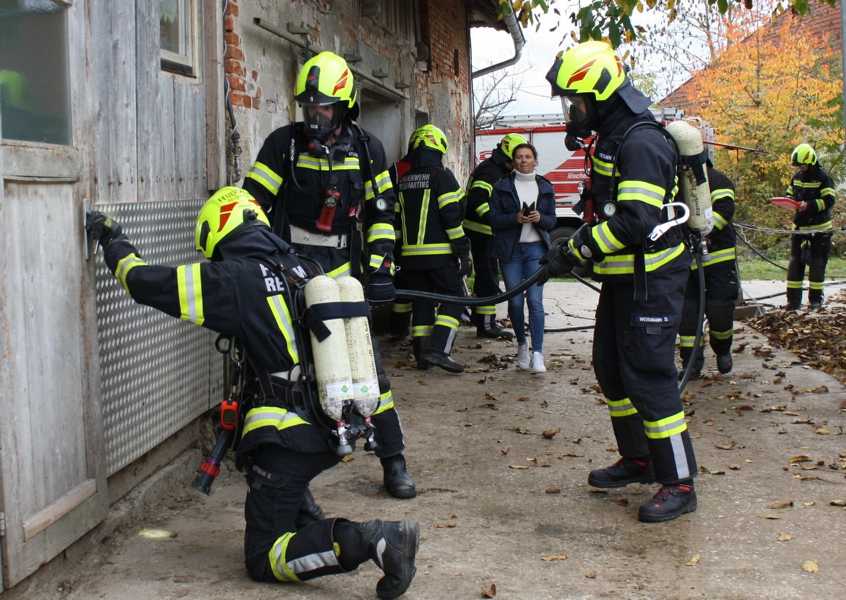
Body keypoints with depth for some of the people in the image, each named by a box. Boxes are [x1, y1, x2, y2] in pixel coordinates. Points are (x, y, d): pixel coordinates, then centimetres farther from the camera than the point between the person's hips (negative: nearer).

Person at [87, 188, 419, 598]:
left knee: (263, 559, 0)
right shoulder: (302, 269, 9)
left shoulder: (235, 279, -12)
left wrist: (114, 243, 9)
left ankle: (368, 540, -20)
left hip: (290, 441, -8)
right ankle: (307, 519, 25)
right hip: (333, 430, 8)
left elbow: (148, 283, -8)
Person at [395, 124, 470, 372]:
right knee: (453, 299, 0)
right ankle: (438, 349, -14)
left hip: (410, 255, 6)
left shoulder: (403, 182, 13)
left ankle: (421, 355, 12)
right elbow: (452, 217, -12)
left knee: (421, 302, 13)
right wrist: (463, 252, -9)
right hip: (439, 254, -6)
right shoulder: (441, 176, -6)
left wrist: (397, 254, 20)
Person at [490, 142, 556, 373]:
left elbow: (552, 221, 9)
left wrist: (539, 218, -12)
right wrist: (515, 218, -18)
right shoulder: (502, 186, 4)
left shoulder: (545, 187, 9)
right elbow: (494, 219, -1)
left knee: (535, 300, -10)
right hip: (510, 250, 0)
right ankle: (521, 344, 25)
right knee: (515, 301, 3)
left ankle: (537, 354, -12)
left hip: (536, 249, 0)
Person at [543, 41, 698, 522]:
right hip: (622, 279, 11)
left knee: (649, 378, -7)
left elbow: (636, 221, -28)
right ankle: (638, 459, 32)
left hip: (650, 282, -10)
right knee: (612, 369, 17)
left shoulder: (641, 142, -20)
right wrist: (577, 247, 8)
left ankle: (679, 484, 2)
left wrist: (575, 251, -22)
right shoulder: (612, 138, 13)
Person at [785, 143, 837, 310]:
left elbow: (829, 200, -16)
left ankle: (816, 298, 10)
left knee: (817, 263, 2)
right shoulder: (796, 177, 9)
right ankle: (793, 299, 4)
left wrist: (810, 205, -26)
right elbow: (790, 194, 19)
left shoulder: (822, 177, -10)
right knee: (795, 262, 2)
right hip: (799, 227, 6)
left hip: (819, 229, -5)